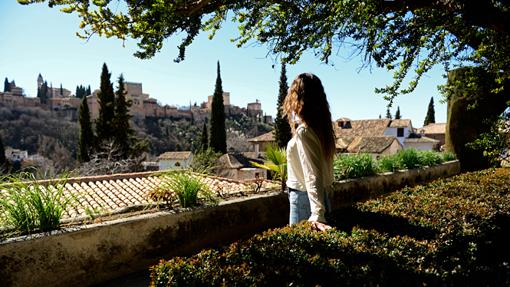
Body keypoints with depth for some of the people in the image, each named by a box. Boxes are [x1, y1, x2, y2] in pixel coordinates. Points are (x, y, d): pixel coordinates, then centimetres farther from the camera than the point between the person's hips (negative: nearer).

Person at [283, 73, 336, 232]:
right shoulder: (322, 126, 2)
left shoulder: (304, 131, -23)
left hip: (304, 197, -8)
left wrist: (317, 215, -35)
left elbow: (312, 175, -30)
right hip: (323, 195, 8)